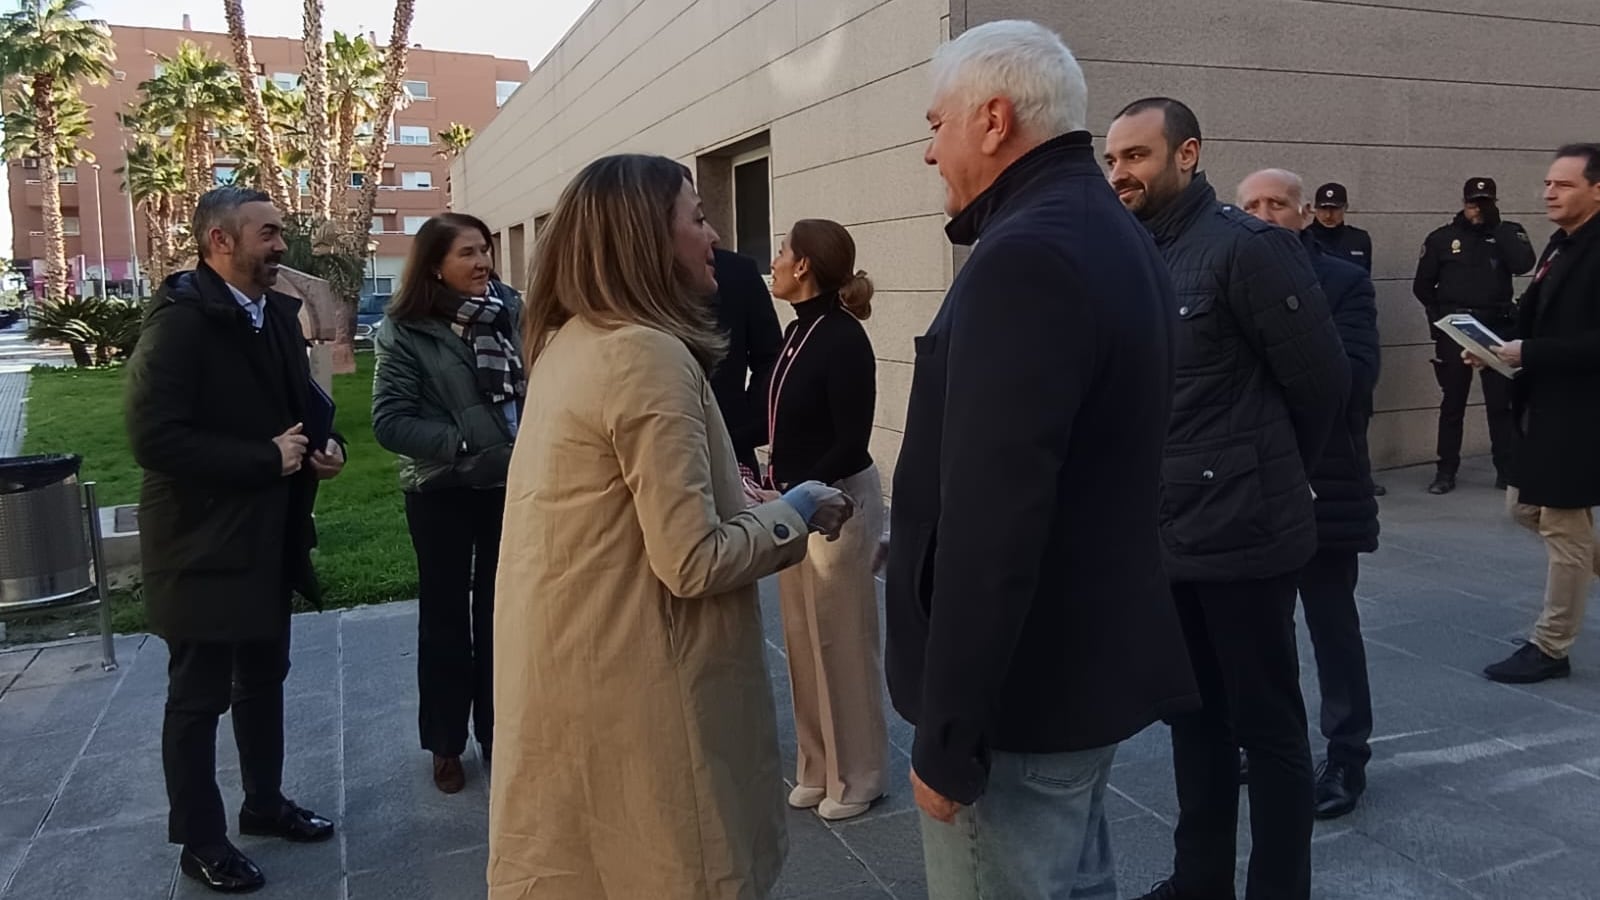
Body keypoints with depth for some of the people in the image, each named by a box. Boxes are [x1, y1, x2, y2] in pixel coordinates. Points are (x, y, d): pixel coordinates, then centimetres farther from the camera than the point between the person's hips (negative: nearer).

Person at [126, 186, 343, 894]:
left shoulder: (278, 312, 6)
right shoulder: (179, 319, -18)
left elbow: (301, 400, 18)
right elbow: (154, 436, -26)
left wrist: (325, 443, -4)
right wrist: (266, 459, -23)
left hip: (268, 536, 8)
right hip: (204, 544, -8)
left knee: (264, 680, 21)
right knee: (199, 697, 7)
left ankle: (264, 802, 39)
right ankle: (200, 840, 23)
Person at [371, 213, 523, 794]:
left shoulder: (511, 313, -2)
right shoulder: (407, 331, -9)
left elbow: (537, 385, 7)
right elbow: (389, 421, -12)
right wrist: (463, 444, -20)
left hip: (510, 485, 3)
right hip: (443, 492, -2)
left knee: (499, 611, 14)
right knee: (446, 616, 12)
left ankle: (498, 731, 29)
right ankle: (446, 743, 26)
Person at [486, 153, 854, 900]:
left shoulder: (570, 341, 8)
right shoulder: (650, 355, -21)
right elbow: (694, 562, -22)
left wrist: (736, 493, 14)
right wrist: (794, 514, -7)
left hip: (570, 675, 9)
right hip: (627, 693, -9)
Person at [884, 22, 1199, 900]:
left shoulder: (1026, 258, -21)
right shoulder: (1117, 238, 12)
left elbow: (991, 520, -27)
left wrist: (948, 733, -22)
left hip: (1024, 692, -10)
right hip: (1090, 661, 10)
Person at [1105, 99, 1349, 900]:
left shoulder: (1246, 246, -13)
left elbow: (1322, 379, -9)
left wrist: (1273, 475, 3)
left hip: (1241, 533, -7)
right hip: (1165, 535, 7)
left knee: (1266, 724, 7)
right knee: (1193, 714, 18)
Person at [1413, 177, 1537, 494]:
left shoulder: (1508, 233, 5)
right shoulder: (1441, 238, 3)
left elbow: (1523, 264, -14)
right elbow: (1422, 286, 8)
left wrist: (1497, 226, -12)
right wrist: (1442, 313, 3)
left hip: (1498, 329, 0)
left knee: (1501, 402, 2)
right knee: (1452, 403, 5)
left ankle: (1508, 470, 9)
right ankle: (1446, 472, 11)